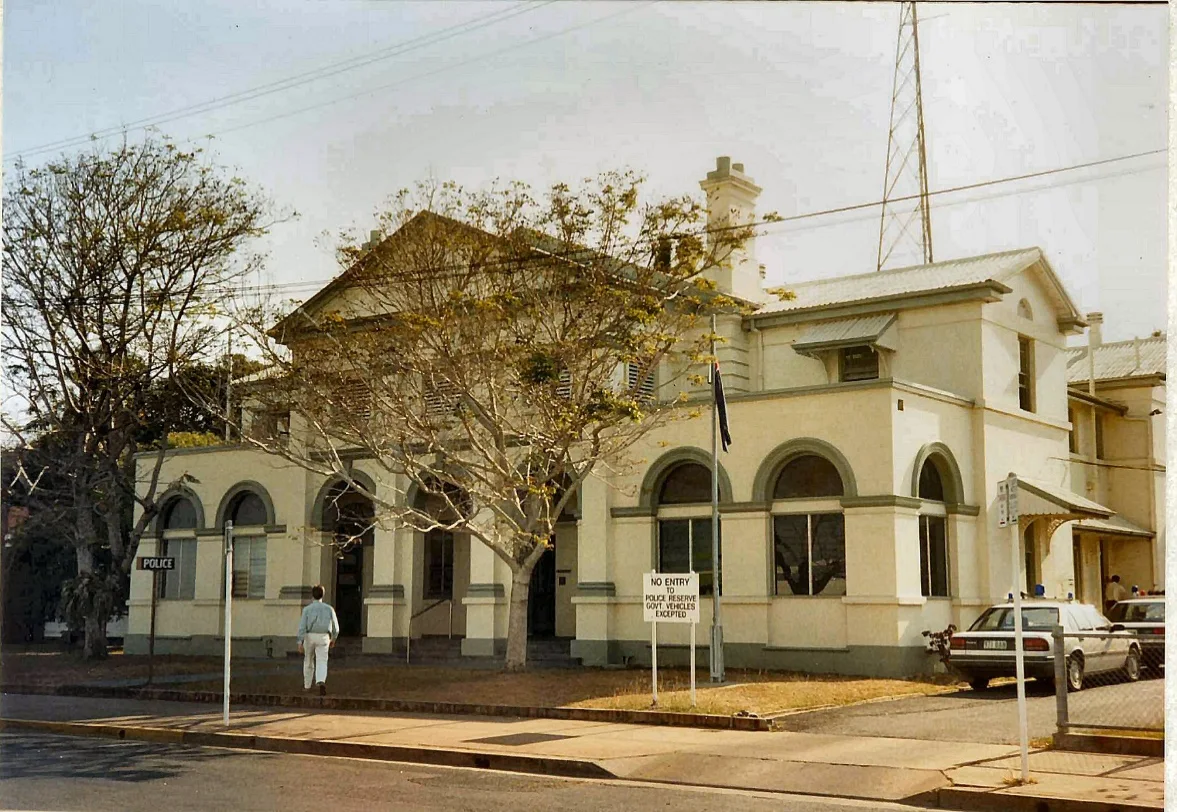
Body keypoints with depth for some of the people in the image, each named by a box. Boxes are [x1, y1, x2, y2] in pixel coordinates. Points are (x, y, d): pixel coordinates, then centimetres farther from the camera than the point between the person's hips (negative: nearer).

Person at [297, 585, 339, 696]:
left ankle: (307, 685, 35)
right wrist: (333, 639, 23)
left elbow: (302, 626, -11)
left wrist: (300, 643, -13)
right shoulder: (329, 608, 3)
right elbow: (335, 627, 7)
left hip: (309, 637, 0)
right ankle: (321, 682, -33)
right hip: (323, 638, 0)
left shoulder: (307, 609, -3)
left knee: (308, 661, 21)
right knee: (321, 663, -6)